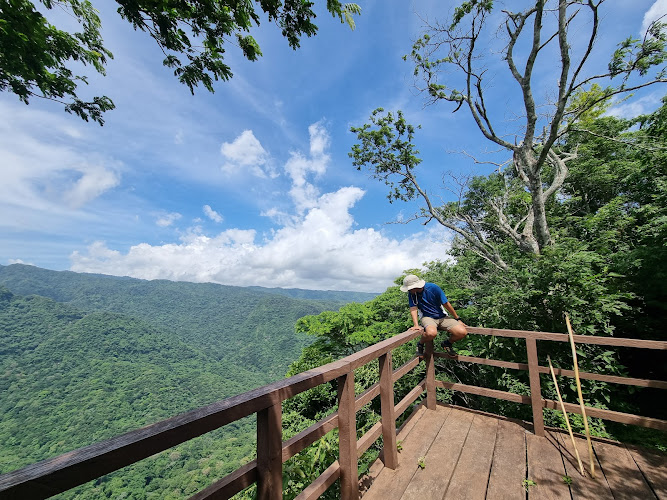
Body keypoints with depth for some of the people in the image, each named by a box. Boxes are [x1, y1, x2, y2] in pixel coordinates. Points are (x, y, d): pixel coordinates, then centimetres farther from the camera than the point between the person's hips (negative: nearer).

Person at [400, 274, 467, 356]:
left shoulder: (433, 288, -16)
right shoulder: (411, 293, -10)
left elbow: (446, 304, -8)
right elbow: (413, 309, -14)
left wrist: (458, 319, 2)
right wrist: (416, 325, -28)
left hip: (442, 316, 1)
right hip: (427, 317, -1)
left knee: (462, 332, -22)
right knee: (431, 333, -37)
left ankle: (447, 343, 11)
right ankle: (420, 344, -2)